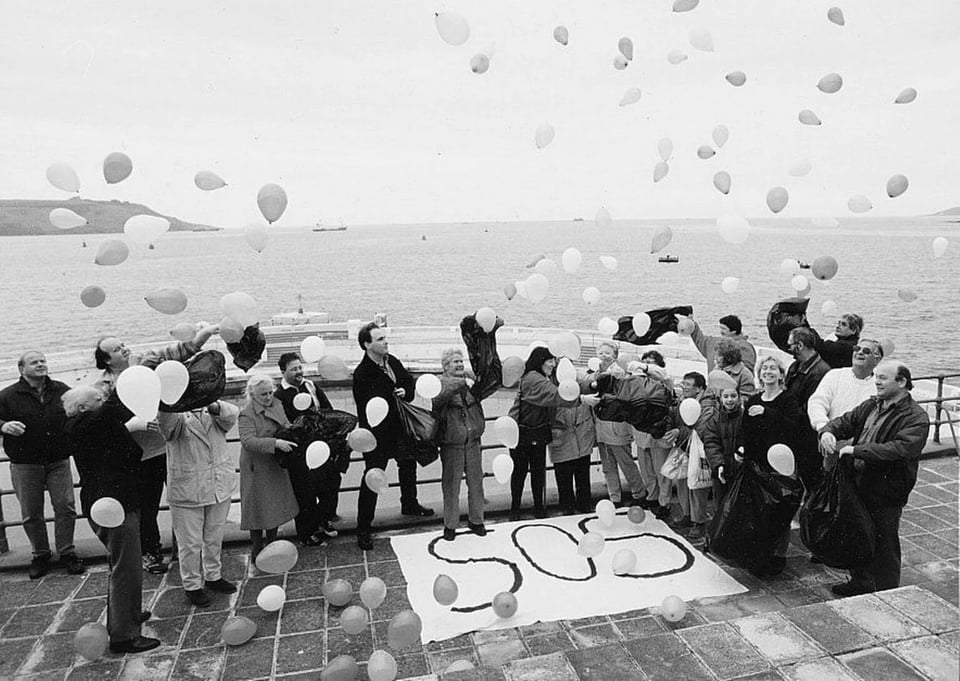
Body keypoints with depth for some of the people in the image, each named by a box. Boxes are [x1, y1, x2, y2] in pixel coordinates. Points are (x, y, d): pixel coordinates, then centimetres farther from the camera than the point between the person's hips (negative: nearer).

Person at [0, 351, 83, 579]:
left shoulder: (62, 391, 5)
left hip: (58, 461, 1)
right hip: (24, 464, -1)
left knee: (66, 507, -1)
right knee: (31, 513, 6)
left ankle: (67, 552, 14)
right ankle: (40, 555, 23)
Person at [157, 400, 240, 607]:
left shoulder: (214, 414, 5)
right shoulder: (177, 417, -7)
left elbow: (232, 414, -15)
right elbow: (166, 417, -31)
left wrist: (214, 405, -37)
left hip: (220, 487, 4)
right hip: (187, 492, -4)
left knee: (215, 538, 19)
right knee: (190, 543, 6)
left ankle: (213, 576, 37)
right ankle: (192, 585, 24)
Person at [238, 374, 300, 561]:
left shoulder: (277, 404, 4)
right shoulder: (246, 414, -19)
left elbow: (286, 425, 16)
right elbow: (248, 441, -30)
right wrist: (275, 443, -39)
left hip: (276, 466, 7)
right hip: (257, 468, -7)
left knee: (275, 507, 17)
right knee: (258, 509, 2)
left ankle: (272, 545, 33)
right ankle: (257, 551, 17)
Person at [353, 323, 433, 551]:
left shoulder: (393, 361, -1)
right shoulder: (362, 373, -23)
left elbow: (409, 381, 11)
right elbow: (366, 410, -25)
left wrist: (405, 392, -9)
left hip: (400, 427, 8)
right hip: (377, 432, -8)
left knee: (408, 465, 25)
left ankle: (409, 504, 51)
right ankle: (363, 528, 12)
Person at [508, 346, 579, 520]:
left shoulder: (547, 378, 6)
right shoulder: (532, 379, -24)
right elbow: (555, 395, -33)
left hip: (539, 432, 7)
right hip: (521, 432, -7)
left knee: (539, 470, 10)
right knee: (520, 470, 5)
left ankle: (538, 506, 23)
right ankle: (515, 509, 18)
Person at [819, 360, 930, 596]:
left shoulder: (916, 418, -14)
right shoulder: (871, 406, 8)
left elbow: (900, 449, -28)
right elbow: (845, 421, 13)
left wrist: (856, 450, -27)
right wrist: (828, 431, -11)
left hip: (886, 495, -7)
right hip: (858, 486, 7)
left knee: (884, 545, 7)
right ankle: (860, 582, 40)